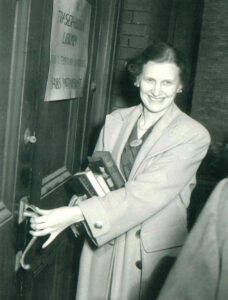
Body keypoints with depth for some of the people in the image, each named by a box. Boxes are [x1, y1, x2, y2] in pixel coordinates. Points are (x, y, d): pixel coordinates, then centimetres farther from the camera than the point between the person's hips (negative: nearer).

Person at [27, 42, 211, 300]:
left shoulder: (193, 136, -13)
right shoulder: (115, 120, 2)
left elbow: (145, 194, -21)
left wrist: (76, 214, -26)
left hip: (152, 254, -3)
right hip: (101, 243, 3)